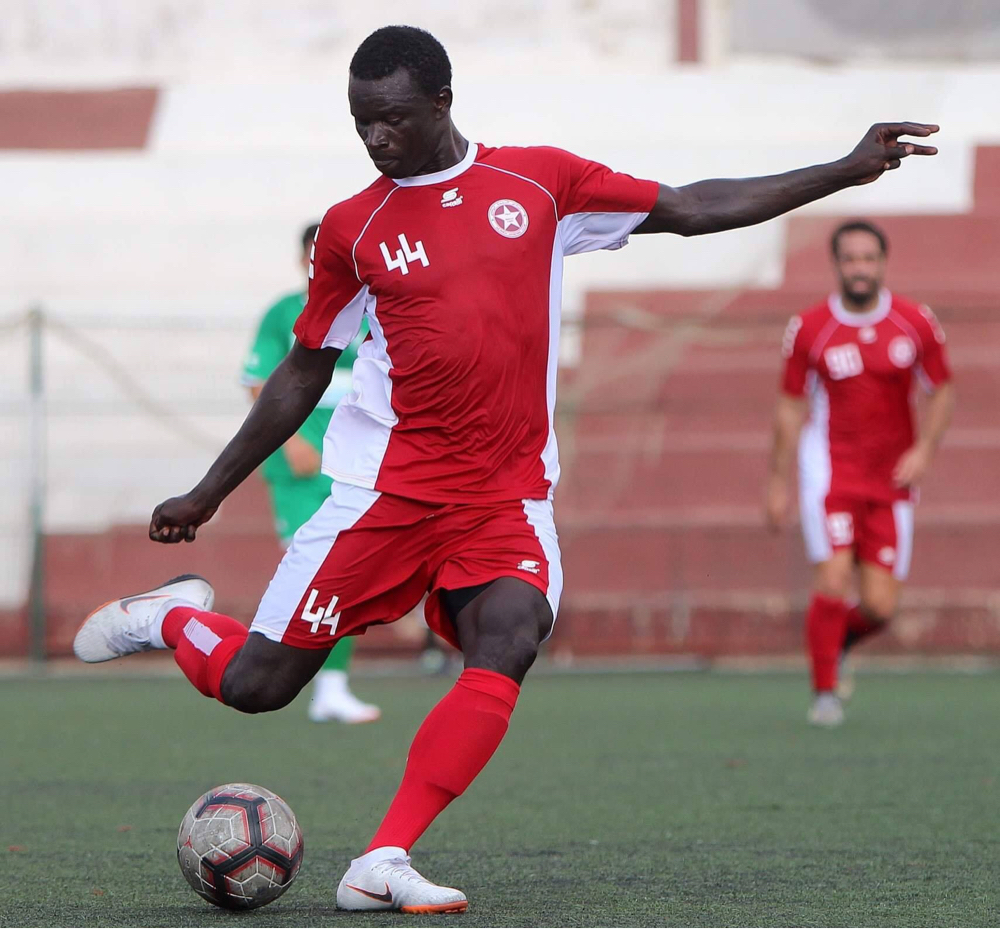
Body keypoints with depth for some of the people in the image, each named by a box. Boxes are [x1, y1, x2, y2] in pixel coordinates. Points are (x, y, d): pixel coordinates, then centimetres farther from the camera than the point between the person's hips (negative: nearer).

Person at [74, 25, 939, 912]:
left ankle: (383, 864, -27)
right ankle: (171, 617, 31)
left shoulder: (540, 181, 4)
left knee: (511, 639, -28)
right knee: (255, 684, -4)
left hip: (509, 496, 1)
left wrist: (844, 172, 2)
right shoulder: (352, 229, 2)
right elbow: (303, 373, 12)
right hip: (384, 488, -1)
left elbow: (691, 209, 7)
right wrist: (207, 494, 13)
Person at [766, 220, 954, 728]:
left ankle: (838, 637, 31)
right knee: (834, 577, -18)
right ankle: (824, 693, -3)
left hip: (892, 477, 2)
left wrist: (924, 450, -7)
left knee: (879, 607, -3)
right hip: (831, 468, -2)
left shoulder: (916, 324, -1)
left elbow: (942, 391, 9)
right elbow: (791, 406, 4)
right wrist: (777, 482, 3)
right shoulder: (808, 329, -4)